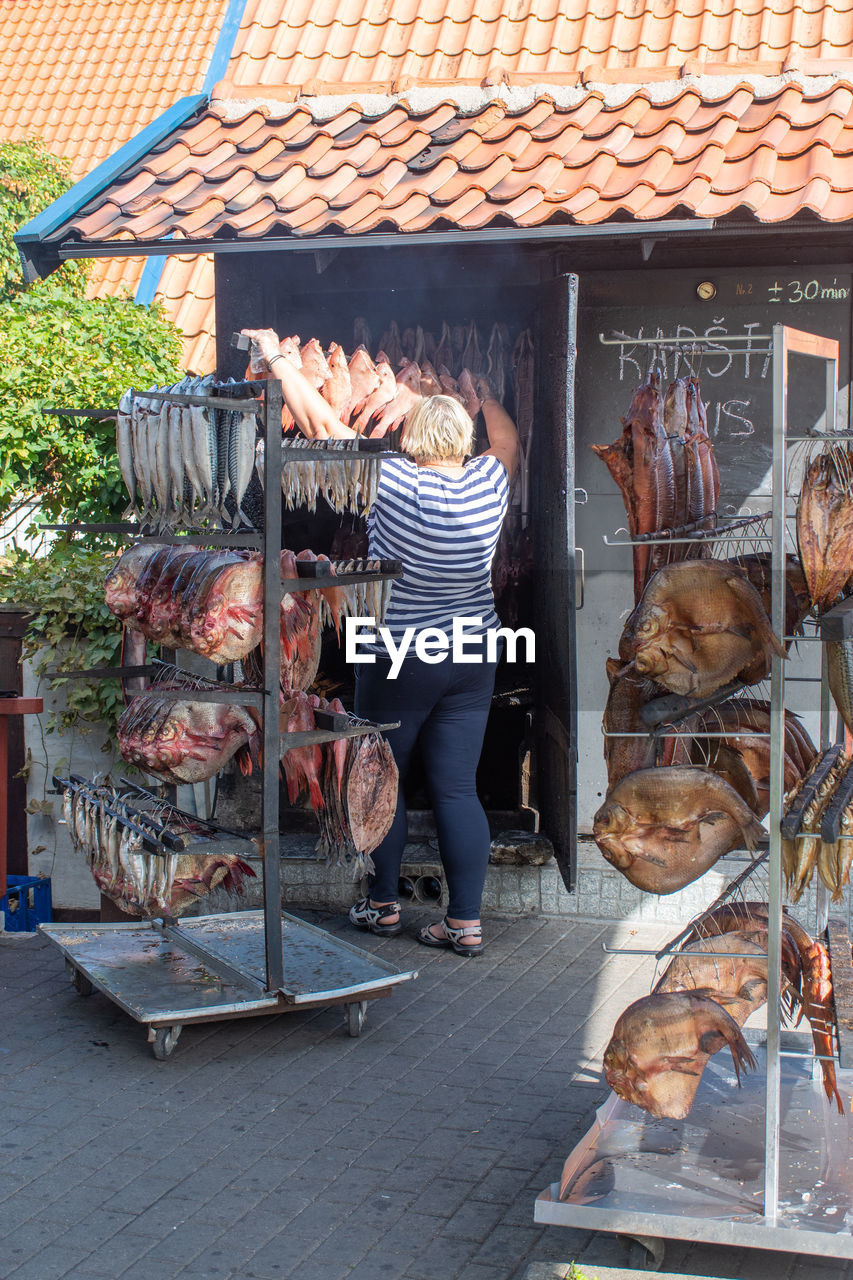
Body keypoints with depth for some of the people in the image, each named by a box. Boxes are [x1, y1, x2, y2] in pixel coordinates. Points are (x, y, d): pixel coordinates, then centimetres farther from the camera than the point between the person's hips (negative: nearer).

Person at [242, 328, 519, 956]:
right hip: (473, 661, 4)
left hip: (399, 662, -4)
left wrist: (278, 357, -1)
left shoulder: (393, 482, -16)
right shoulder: (488, 484, -5)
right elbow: (508, 441, 19)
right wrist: (486, 397, 37)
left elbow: (320, 422, -12)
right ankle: (466, 921, 7)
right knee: (458, 788, 6)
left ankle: (383, 904, 23)